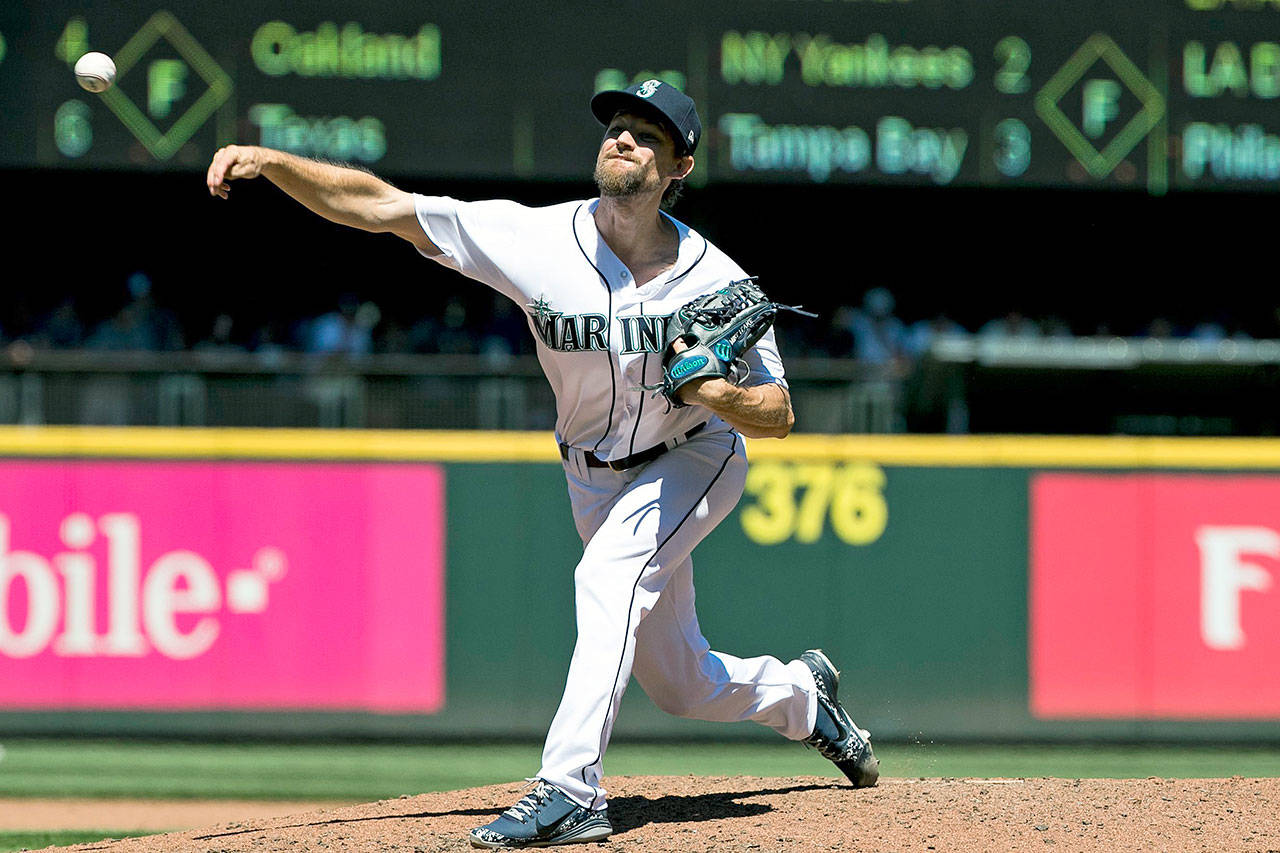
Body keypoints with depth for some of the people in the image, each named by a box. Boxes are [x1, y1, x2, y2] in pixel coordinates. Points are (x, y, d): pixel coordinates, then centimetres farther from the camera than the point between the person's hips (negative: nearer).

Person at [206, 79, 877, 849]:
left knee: (609, 575, -33)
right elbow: (380, 206, -25)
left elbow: (778, 416, -15)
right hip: (596, 478, 3)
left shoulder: (716, 282, -22)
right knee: (680, 684, 12)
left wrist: (715, 392, -36)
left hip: (695, 459, -3)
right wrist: (268, 162, -36)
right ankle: (801, 692, 45)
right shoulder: (538, 238, -21)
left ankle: (570, 787, -36)